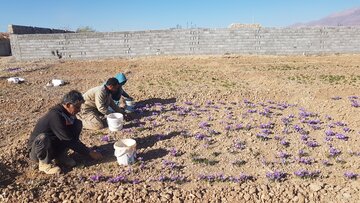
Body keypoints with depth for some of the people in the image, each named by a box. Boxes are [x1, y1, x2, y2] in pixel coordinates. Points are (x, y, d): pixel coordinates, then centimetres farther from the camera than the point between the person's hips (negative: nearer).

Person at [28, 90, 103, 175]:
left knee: (78, 124, -6)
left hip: (54, 145, 7)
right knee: (43, 137, -41)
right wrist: (89, 153, -24)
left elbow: (74, 136, 2)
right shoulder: (55, 115, -31)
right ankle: (44, 163, -9)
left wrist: (88, 150, -6)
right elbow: (69, 140, -30)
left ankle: (60, 156, 1)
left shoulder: (67, 113, -7)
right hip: (37, 149, -7)